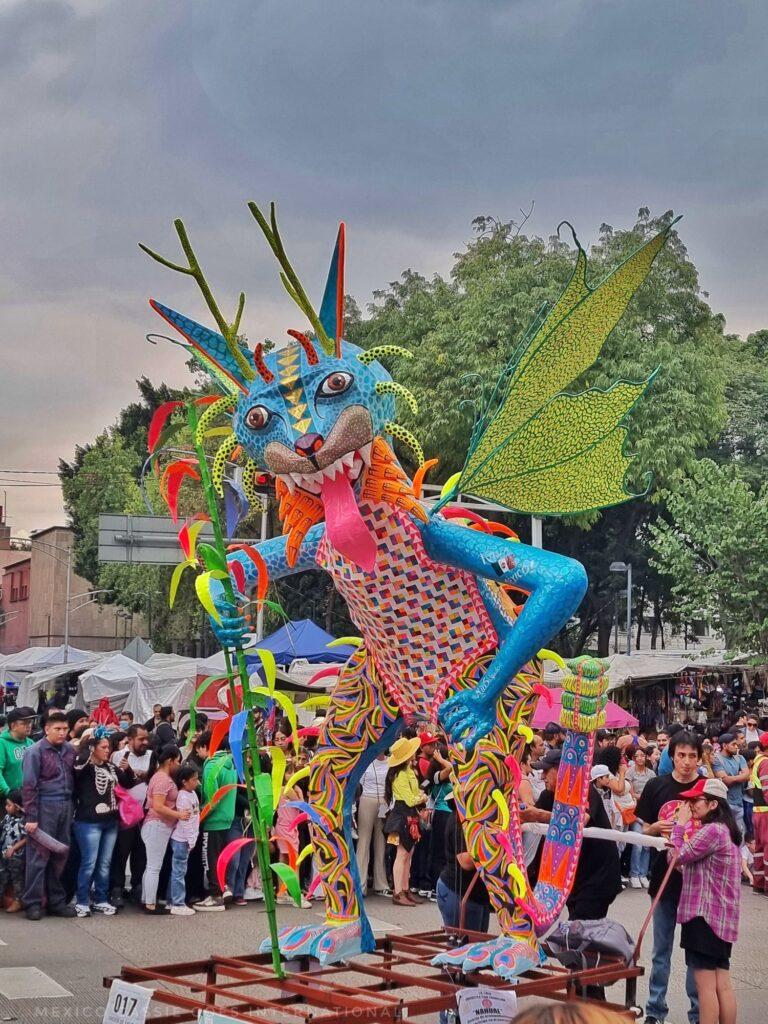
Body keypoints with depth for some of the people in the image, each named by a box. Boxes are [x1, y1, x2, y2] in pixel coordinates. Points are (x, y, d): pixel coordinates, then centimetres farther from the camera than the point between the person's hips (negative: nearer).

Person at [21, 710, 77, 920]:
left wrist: (72, 807, 8)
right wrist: (31, 817, -12)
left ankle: (56, 901, 17)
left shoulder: (70, 749, 10)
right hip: (45, 806, -5)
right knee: (39, 855, -4)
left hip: (65, 806, 6)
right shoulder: (35, 751, -6)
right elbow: (29, 786, -9)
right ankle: (33, 903, 3)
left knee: (61, 855, 9)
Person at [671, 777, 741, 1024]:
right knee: (723, 984, 10)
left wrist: (680, 825, -4)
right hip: (723, 917, 10)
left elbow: (679, 855, -14)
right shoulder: (726, 830, 15)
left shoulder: (712, 831, -17)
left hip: (705, 914, -10)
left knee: (706, 985, -6)